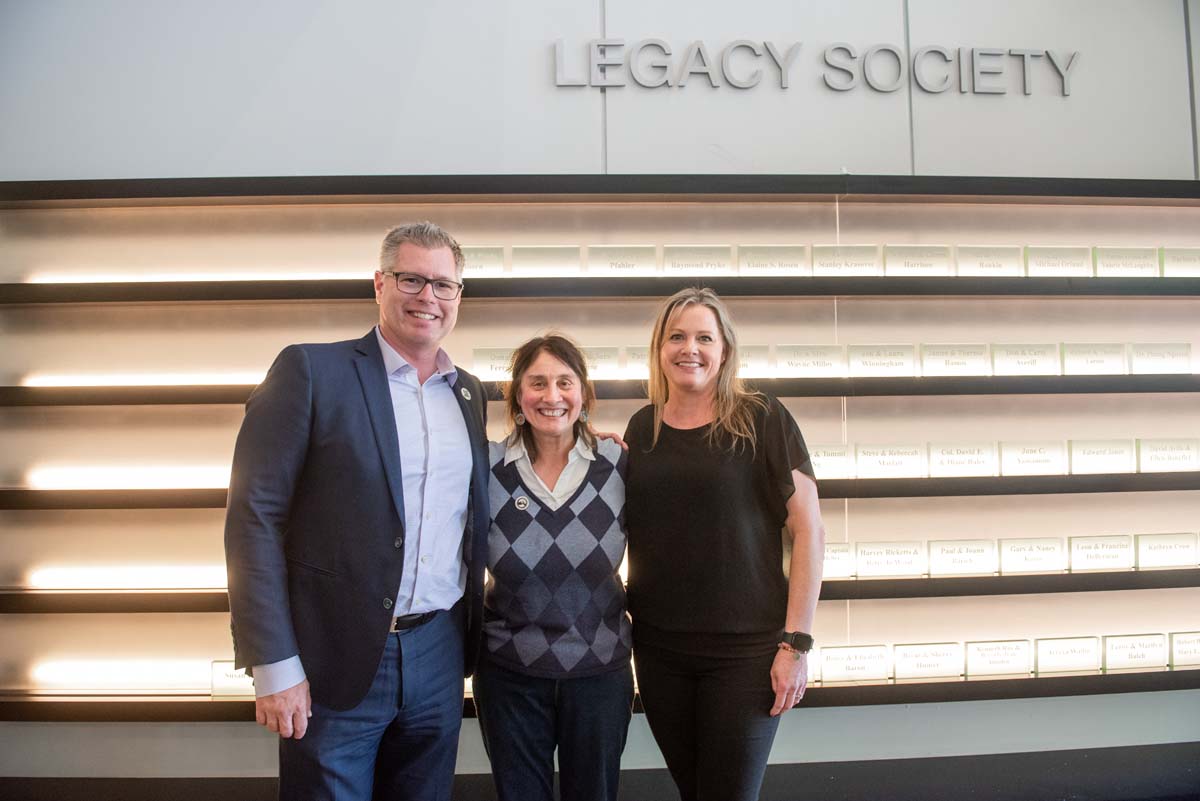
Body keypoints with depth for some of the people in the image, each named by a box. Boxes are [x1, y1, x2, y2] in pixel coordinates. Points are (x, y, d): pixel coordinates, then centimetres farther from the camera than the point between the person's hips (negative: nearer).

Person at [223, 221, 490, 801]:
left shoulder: (467, 392, 9)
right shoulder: (311, 371, -8)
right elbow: (254, 516, -11)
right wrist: (274, 665, -13)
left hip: (440, 654, 5)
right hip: (336, 662, -4)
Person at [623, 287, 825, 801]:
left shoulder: (761, 420, -8)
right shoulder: (642, 427, 5)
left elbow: (808, 531, -8)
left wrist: (796, 641, -11)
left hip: (745, 651, -4)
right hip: (657, 649, 4)